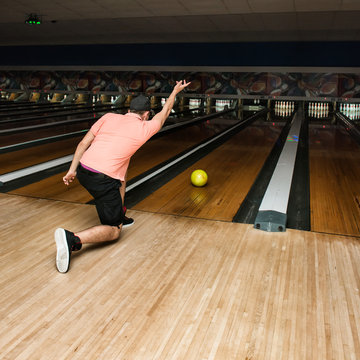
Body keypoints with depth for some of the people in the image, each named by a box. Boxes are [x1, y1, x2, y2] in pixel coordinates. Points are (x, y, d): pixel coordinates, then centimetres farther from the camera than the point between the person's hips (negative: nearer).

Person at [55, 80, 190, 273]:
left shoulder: (109, 117, 12)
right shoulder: (144, 128, 4)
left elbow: (84, 143, 7)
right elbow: (164, 113, 23)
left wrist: (72, 170, 11)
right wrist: (175, 91, 38)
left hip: (83, 171, 7)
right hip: (103, 181, -6)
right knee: (114, 231, 6)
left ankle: (119, 215, 38)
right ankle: (72, 239, -20)